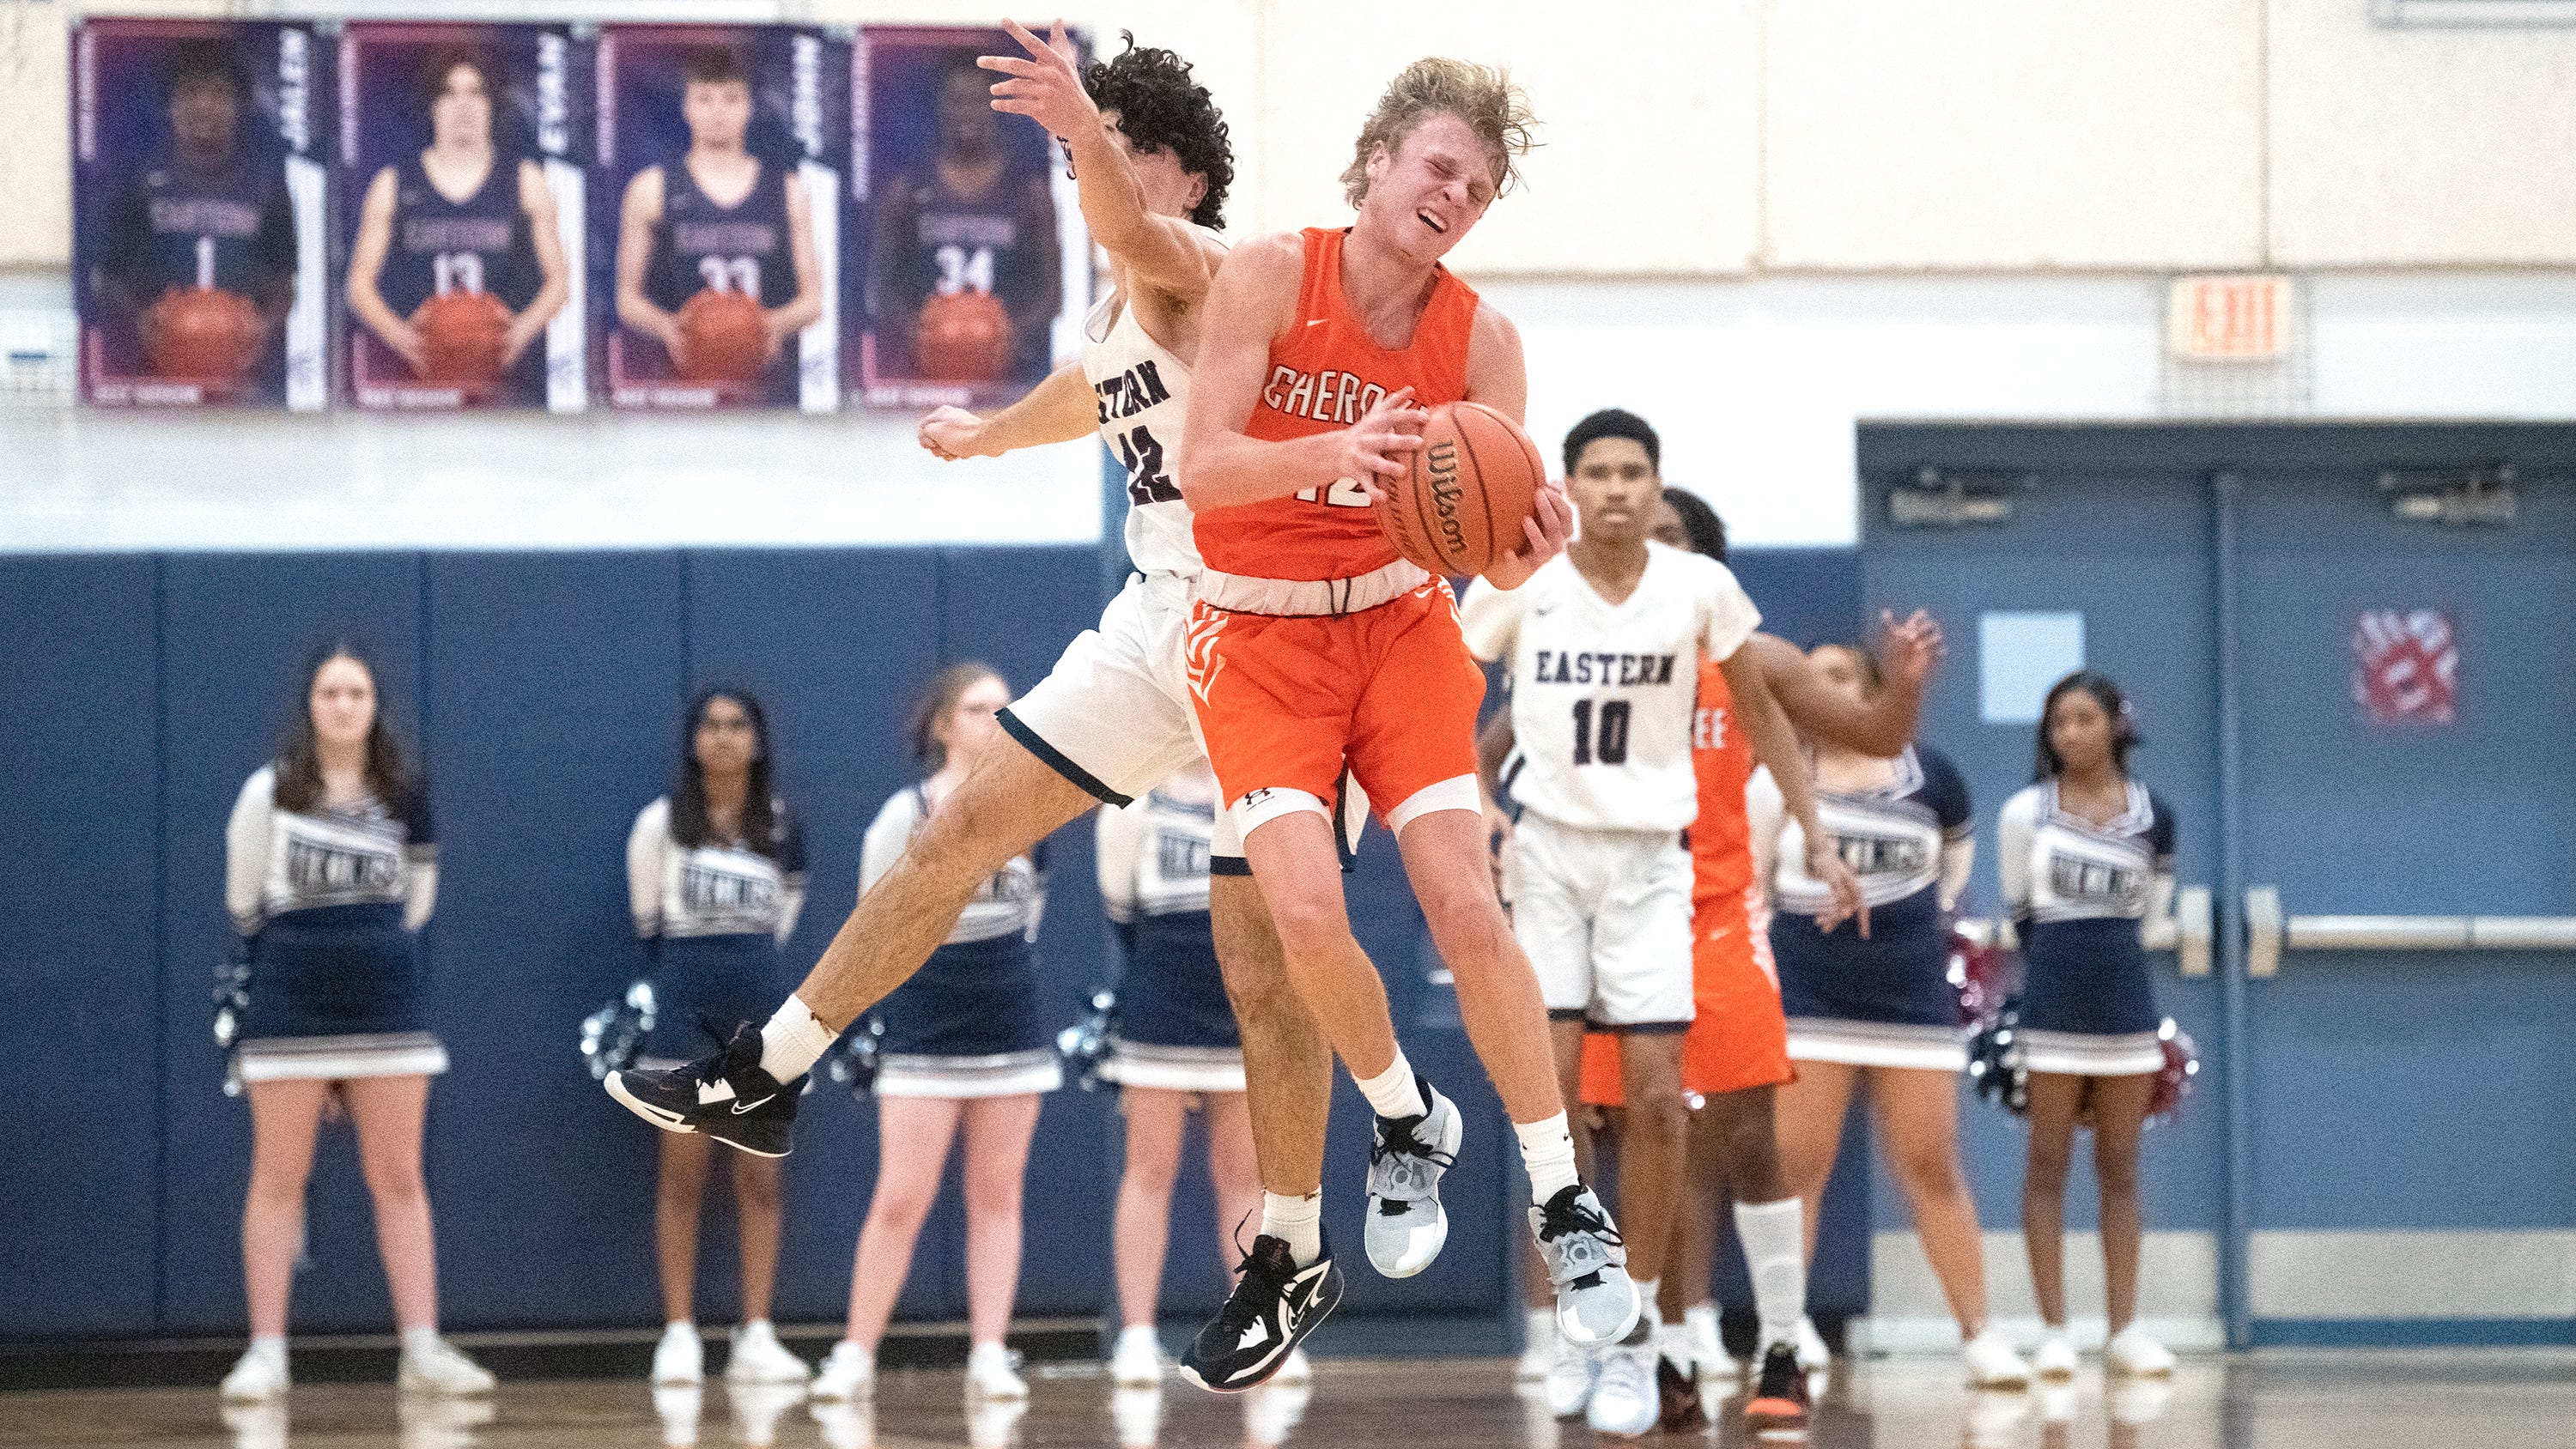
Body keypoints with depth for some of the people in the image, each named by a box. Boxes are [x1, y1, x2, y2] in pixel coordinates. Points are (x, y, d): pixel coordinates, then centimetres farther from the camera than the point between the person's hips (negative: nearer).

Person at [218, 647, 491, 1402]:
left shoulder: (406, 794, 6)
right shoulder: (271, 792, -1)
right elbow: (243, 901, 5)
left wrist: (366, 945, 12)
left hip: (386, 1001, 2)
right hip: (291, 1007, -2)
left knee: (399, 1178, 2)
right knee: (278, 1177, -1)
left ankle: (423, 1349, 2)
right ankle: (265, 1354, 1)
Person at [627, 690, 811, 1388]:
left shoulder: (781, 827, 8)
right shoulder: (663, 823, 1)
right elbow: (647, 919, 6)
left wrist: (750, 959, 13)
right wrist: (696, 964, 10)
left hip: (760, 1003, 2)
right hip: (687, 1006, -2)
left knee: (761, 1179, 0)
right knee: (683, 1178, -1)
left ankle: (756, 1337, 2)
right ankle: (679, 1334, 1)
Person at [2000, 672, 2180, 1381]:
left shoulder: (2152, 817, 6)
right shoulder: (2026, 812, 1)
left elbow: (2150, 918, 15)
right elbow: (2020, 912, 9)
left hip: (2125, 998, 2)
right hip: (2052, 1002, -2)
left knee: (2120, 1167, 5)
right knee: (2048, 1162, -1)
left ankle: (2124, 1328, 7)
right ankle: (2054, 1330, 0)